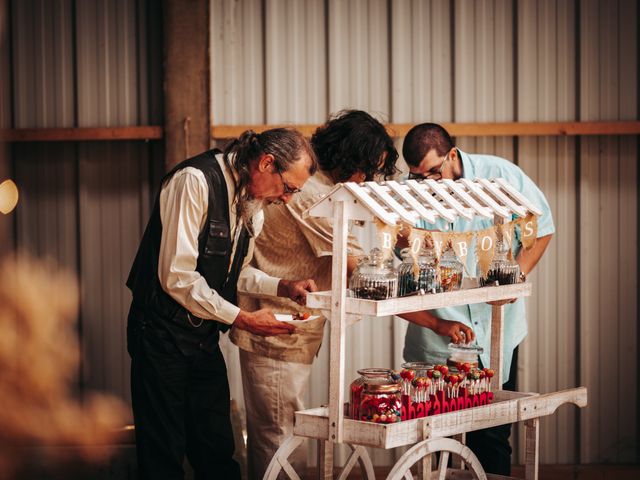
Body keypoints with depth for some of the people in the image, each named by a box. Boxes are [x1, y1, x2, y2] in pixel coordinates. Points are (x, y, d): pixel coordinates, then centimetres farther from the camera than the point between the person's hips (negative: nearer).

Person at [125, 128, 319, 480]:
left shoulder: (253, 204, 8)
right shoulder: (195, 181, -19)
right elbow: (176, 276, -23)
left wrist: (281, 287, 3)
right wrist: (242, 319, -18)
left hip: (205, 333, 8)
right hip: (163, 332, -8)